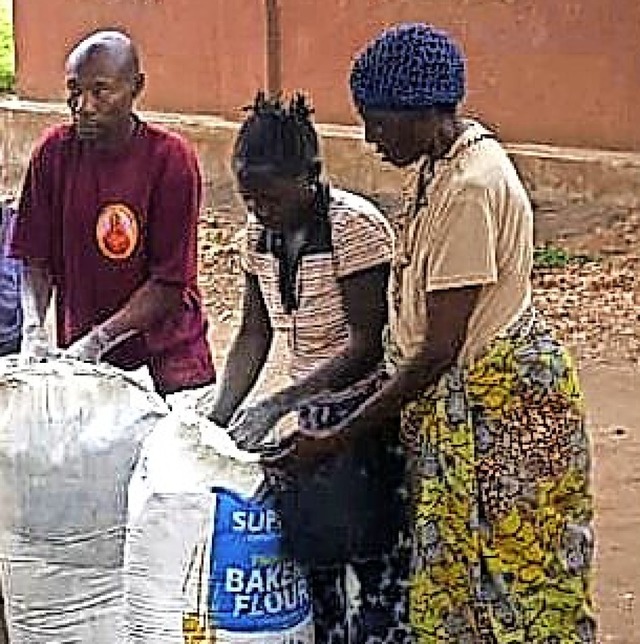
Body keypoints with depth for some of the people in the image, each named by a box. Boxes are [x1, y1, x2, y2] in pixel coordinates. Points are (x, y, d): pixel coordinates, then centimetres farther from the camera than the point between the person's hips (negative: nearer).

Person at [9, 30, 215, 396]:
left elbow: (170, 283, -15)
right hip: (78, 352, 3)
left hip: (164, 355, -3)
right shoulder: (54, 152, -3)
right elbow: (36, 258, 1)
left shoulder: (170, 159, -14)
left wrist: (97, 340, -21)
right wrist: (34, 330, -16)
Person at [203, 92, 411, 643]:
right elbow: (254, 335, 6)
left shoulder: (355, 226, -21)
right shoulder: (260, 233, 1)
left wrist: (278, 404, -27)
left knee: (377, 561, -3)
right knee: (312, 553, 10)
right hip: (316, 411, 7)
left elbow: (367, 346, -22)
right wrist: (219, 414, -7)